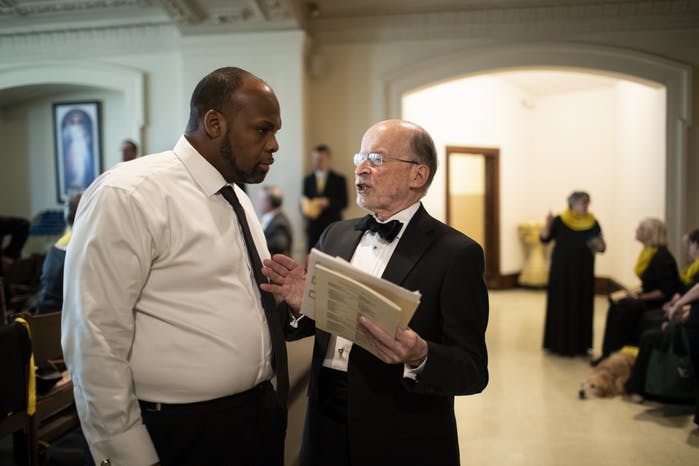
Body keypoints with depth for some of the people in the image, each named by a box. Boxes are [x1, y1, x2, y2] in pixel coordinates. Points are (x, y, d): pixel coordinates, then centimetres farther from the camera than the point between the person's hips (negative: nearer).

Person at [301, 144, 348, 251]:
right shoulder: (308, 180, 12)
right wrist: (306, 209, -7)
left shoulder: (339, 180, 4)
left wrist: (328, 202, -16)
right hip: (313, 227, 3)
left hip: (332, 227, -2)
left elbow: (343, 203, 0)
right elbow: (304, 201, 15)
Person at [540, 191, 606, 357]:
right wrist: (547, 224, -23)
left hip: (584, 272, 3)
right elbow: (544, 239, -6)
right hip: (561, 270, -3)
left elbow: (601, 246, 5)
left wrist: (600, 247, -18)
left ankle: (579, 344, 14)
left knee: (582, 306, 4)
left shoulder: (593, 223, 3)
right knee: (561, 305, 1)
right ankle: (559, 343, 10)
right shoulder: (560, 220, -4)